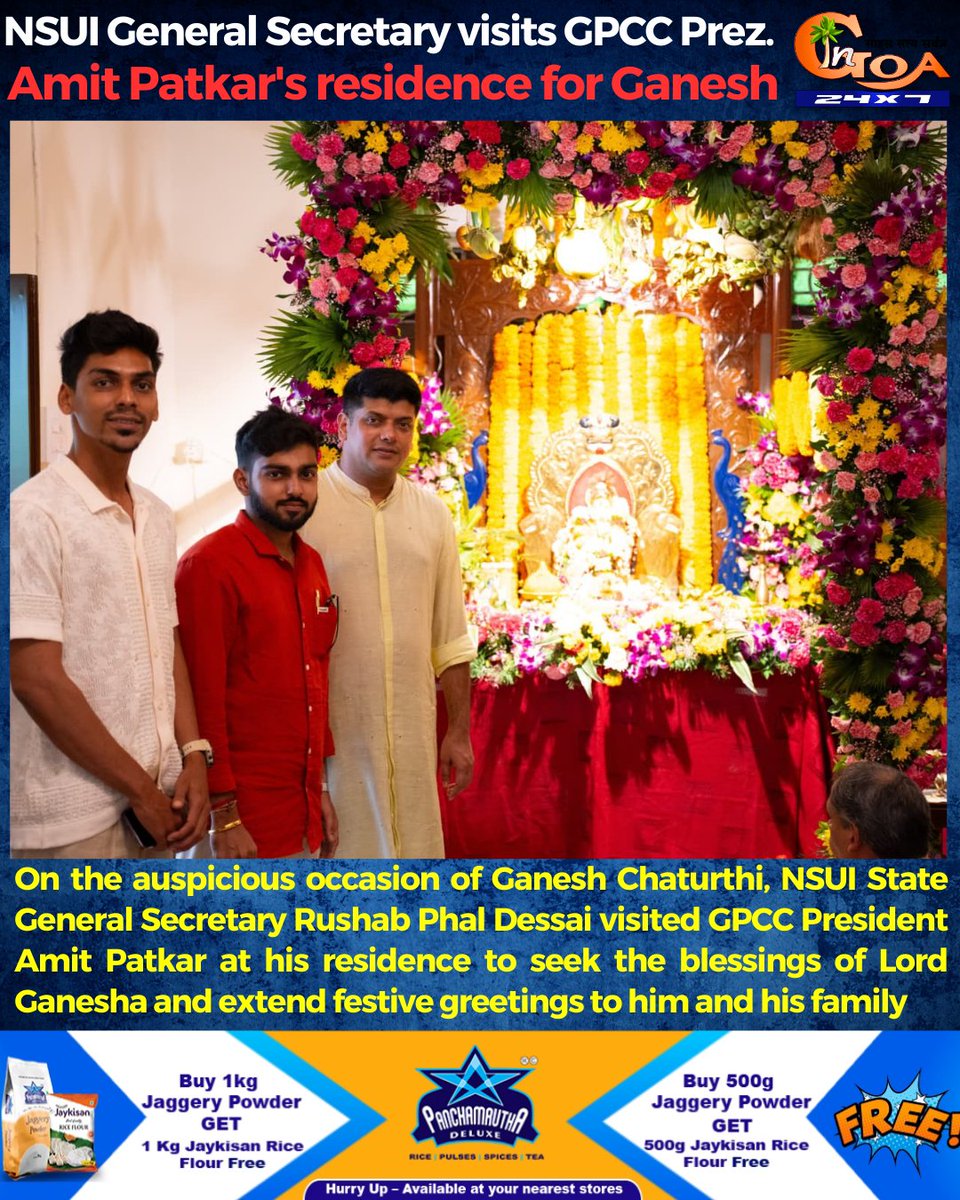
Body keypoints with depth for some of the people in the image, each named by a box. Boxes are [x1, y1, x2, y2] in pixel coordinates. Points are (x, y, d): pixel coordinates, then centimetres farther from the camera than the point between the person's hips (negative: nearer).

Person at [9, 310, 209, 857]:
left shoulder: (158, 518, 8)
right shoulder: (34, 512, -13)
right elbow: (35, 678, -17)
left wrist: (193, 758, 0)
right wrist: (139, 788, -13)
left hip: (156, 795, 6)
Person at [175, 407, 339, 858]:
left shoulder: (311, 564, 10)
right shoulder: (209, 564, -12)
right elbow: (203, 695, -15)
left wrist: (320, 787, 15)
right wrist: (222, 816, -16)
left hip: (302, 810, 7)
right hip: (243, 813, -7)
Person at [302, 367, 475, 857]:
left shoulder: (432, 513, 8)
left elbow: (450, 638, 11)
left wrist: (459, 731, 10)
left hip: (412, 727, 4)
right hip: (327, 727, -4)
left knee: (411, 842, 10)